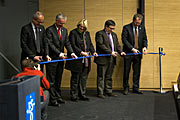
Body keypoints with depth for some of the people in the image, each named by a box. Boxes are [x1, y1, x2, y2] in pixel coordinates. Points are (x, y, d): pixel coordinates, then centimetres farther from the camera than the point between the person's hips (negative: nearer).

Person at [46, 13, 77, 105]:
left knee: (58, 79, 13)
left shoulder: (64, 30, 11)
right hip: (52, 59, -6)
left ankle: (58, 97, 21)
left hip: (60, 59, 6)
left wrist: (72, 53, -7)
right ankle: (52, 99, 5)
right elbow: (50, 44, -15)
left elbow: (67, 43, 9)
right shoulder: (49, 30, -10)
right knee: (51, 80, 0)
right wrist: (59, 53, -20)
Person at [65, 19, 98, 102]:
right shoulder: (73, 33, -5)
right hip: (76, 60, -6)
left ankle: (82, 94, 19)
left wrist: (93, 52, -4)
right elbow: (72, 45, -12)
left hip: (86, 60, 6)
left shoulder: (87, 33, 14)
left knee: (84, 77, 9)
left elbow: (90, 44, 14)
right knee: (75, 78, 1)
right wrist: (81, 52, -20)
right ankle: (73, 95, 10)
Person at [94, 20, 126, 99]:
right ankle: (100, 93, 4)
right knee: (101, 77, -1)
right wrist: (110, 52, -19)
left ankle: (108, 91, 20)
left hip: (111, 59, 7)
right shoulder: (100, 34, -5)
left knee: (109, 77, 13)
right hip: (103, 59, -7)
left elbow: (117, 45, 18)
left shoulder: (114, 35, 19)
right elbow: (100, 45, -15)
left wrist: (120, 51, -2)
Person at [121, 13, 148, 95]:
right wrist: (132, 49, -17)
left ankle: (136, 88, 15)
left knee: (137, 72, 6)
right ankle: (126, 88, 15)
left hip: (138, 53, 4)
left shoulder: (142, 28, 9)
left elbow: (144, 39, 12)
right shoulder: (126, 27, -5)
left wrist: (144, 47, -8)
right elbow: (124, 40, -11)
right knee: (126, 71, 3)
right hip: (128, 53, -3)